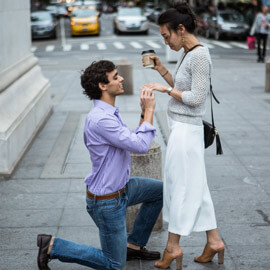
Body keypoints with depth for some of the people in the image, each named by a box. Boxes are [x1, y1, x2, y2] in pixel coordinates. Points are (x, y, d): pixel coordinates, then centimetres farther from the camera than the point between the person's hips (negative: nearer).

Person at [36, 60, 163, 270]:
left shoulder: (110, 113, 4)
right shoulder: (101, 119, -29)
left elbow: (132, 141, 11)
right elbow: (140, 146, -30)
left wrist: (145, 113, 2)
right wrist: (149, 110, -20)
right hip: (107, 201, -9)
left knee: (161, 190, 21)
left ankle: (134, 244, 26)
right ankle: (53, 246, 9)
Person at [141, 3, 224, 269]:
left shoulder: (200, 55, -17)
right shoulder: (185, 53, 10)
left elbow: (196, 98, -19)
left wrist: (164, 88, -14)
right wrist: (161, 69, 8)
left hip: (186, 130, -9)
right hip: (181, 127, 9)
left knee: (180, 185, 2)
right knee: (194, 187, 14)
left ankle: (173, 246, 15)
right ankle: (213, 240, 24)